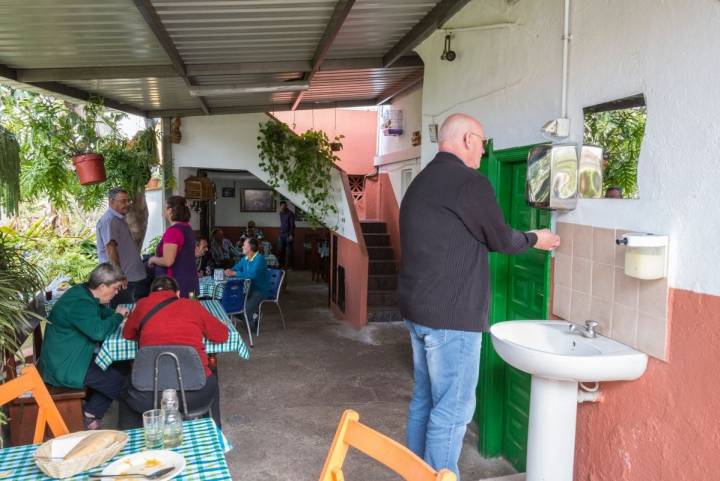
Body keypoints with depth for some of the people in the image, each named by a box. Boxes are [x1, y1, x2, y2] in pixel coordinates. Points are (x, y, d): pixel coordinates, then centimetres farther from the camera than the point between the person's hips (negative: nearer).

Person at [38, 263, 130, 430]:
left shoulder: (82, 292, 5)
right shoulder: (80, 303, -27)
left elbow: (102, 313, 21)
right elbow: (98, 331, -38)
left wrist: (117, 313, 0)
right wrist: (118, 316, -19)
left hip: (65, 357, 10)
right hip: (64, 368, -10)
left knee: (119, 367, 11)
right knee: (118, 379, -9)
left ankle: (90, 408, 18)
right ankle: (89, 416, 9)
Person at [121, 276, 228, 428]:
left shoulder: (143, 304, 9)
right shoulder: (193, 305, 8)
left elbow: (127, 334, 26)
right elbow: (222, 334, 16)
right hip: (195, 392, 0)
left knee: (129, 391, 35)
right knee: (211, 382, 36)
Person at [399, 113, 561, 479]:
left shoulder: (421, 182, 14)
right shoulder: (470, 182, -14)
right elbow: (501, 239, -5)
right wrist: (534, 239, 15)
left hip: (418, 310, 10)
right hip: (451, 315, -9)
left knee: (425, 399, 17)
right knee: (452, 409, 0)